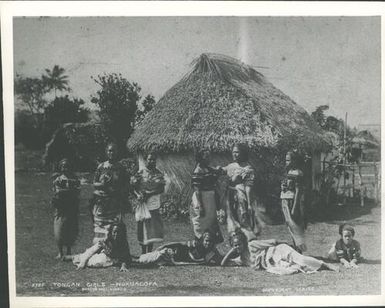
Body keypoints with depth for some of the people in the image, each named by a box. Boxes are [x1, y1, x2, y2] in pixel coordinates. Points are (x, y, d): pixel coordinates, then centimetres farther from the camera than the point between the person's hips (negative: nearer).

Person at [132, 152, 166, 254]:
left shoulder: (158, 174, 8)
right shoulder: (140, 173, 1)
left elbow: (162, 189, 0)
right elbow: (135, 187, -2)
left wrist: (149, 193, -14)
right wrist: (139, 195, -21)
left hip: (155, 205, 2)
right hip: (143, 204, -2)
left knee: (153, 227, 2)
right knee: (143, 227, 0)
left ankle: (150, 252, 11)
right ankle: (143, 251, 9)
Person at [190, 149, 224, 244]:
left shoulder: (209, 169, 9)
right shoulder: (197, 171, -15)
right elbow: (197, 190, -18)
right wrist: (200, 207, -21)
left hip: (211, 198, 8)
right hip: (201, 198, -8)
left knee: (212, 221, 15)